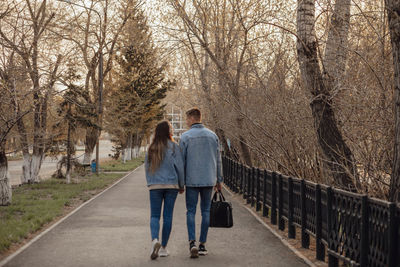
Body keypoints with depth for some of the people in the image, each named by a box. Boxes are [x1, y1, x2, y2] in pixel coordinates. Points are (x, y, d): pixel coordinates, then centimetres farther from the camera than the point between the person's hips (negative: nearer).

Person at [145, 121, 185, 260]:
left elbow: (147, 167, 7)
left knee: (154, 215, 5)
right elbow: (179, 166, -4)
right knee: (167, 216, 6)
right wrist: (181, 185, 6)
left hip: (155, 186, 2)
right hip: (171, 185, -2)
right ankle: (163, 247, 11)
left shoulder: (151, 148, 4)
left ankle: (155, 240, -21)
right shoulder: (173, 146, -5)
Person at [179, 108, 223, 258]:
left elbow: (182, 161, -3)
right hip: (209, 180, 3)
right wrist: (218, 180, 15)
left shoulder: (185, 137, -5)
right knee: (206, 211, 9)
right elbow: (218, 160, 8)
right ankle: (202, 244, 10)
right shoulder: (212, 136, 6)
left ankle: (192, 242, -13)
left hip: (192, 181, -3)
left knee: (191, 211, 3)